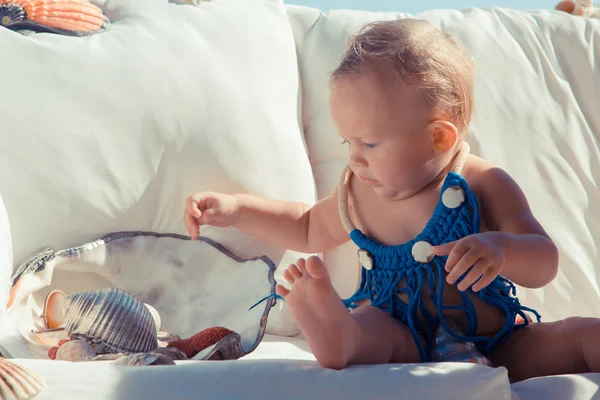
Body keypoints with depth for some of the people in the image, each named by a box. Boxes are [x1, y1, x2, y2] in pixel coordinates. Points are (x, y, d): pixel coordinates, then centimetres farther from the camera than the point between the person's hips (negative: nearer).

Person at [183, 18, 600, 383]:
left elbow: (545, 264, -9)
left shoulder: (484, 186, -4)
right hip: (408, 349, 1)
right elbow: (309, 229, 32)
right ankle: (338, 337, -67)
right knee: (370, 323, -35)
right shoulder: (358, 193, 10)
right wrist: (236, 208, 21)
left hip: (499, 349, 0)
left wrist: (499, 249, -33)